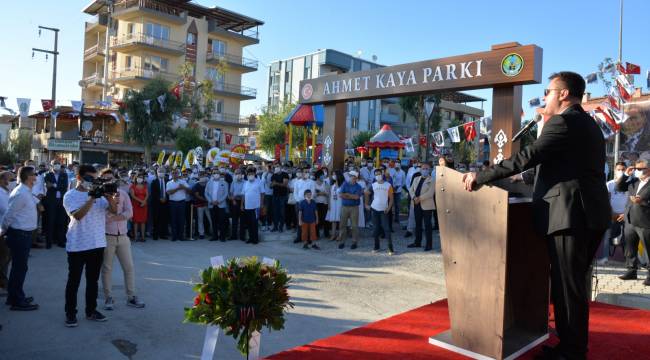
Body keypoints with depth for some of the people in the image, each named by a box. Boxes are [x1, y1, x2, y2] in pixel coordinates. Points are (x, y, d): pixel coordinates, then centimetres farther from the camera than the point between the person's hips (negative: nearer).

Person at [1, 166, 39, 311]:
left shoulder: (26, 192, 8)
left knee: (19, 266, 19)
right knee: (20, 267, 0)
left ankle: (15, 296, 33)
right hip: (19, 234, -9)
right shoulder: (21, 194, -21)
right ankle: (17, 301, 10)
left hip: (24, 234, 9)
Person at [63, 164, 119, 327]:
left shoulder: (99, 194, 8)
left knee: (93, 280, 13)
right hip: (77, 246, -4)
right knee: (74, 280, 5)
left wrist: (110, 198, -19)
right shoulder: (70, 195, -5)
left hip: (97, 244, 4)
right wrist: (91, 199, -26)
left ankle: (91, 310, 25)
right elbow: (78, 215, -21)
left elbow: (114, 210, -1)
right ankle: (70, 313, 17)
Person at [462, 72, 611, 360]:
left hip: (570, 215, -10)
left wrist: (481, 177, -16)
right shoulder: (589, 125, 19)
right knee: (573, 284, 18)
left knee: (567, 285, -1)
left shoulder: (563, 121, -11)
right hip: (590, 214, 10)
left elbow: (526, 157, -19)